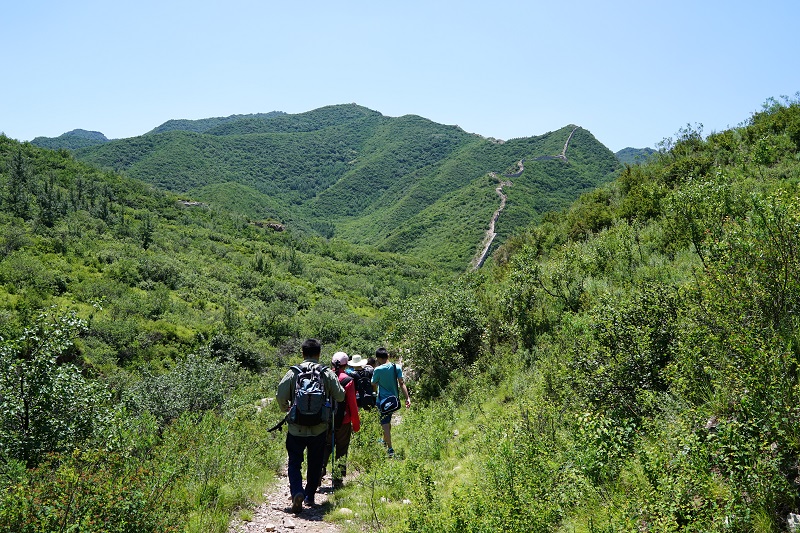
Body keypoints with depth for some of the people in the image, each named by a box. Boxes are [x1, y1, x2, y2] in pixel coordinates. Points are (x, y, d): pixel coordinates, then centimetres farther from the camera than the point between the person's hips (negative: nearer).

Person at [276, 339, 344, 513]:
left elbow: (280, 396, -8)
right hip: (319, 428, 1)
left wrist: (286, 409, 13)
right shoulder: (328, 374, -4)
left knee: (294, 462, 9)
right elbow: (340, 396, -3)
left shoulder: (293, 372, -6)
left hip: (296, 428, -1)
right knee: (315, 463, 17)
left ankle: (297, 492, -12)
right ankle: (310, 496, 24)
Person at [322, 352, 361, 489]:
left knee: (325, 447, 17)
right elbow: (352, 404, -9)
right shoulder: (348, 380, -11)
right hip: (343, 421, -3)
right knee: (341, 451, 8)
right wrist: (356, 424, 1)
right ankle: (338, 480, 10)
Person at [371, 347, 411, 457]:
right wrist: (407, 398, -9)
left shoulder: (378, 370, -13)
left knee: (385, 424, -3)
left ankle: (390, 449, -9)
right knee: (388, 422, 24)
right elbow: (402, 383, -7)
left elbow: (374, 385, -3)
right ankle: (385, 441, 43)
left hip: (383, 400, -6)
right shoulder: (397, 368, -2)